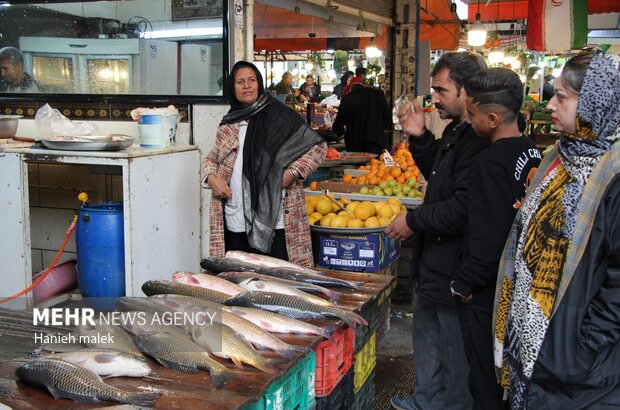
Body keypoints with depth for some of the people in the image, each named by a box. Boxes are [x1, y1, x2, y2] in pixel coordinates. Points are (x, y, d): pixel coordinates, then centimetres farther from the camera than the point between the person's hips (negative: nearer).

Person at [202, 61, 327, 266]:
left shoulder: (279, 115, 0)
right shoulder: (228, 124, 13)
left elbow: (317, 146, 0)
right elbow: (211, 158, 24)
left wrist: (292, 172, -11)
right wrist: (211, 177, 3)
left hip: (274, 220, -4)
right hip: (235, 220, 4)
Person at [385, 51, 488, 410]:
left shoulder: (479, 141, -27)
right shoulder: (457, 131, 9)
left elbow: (462, 209, -31)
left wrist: (414, 221, -17)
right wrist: (419, 137, 6)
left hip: (455, 269, -12)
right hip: (435, 259, 12)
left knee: (455, 347, 6)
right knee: (427, 330, 26)